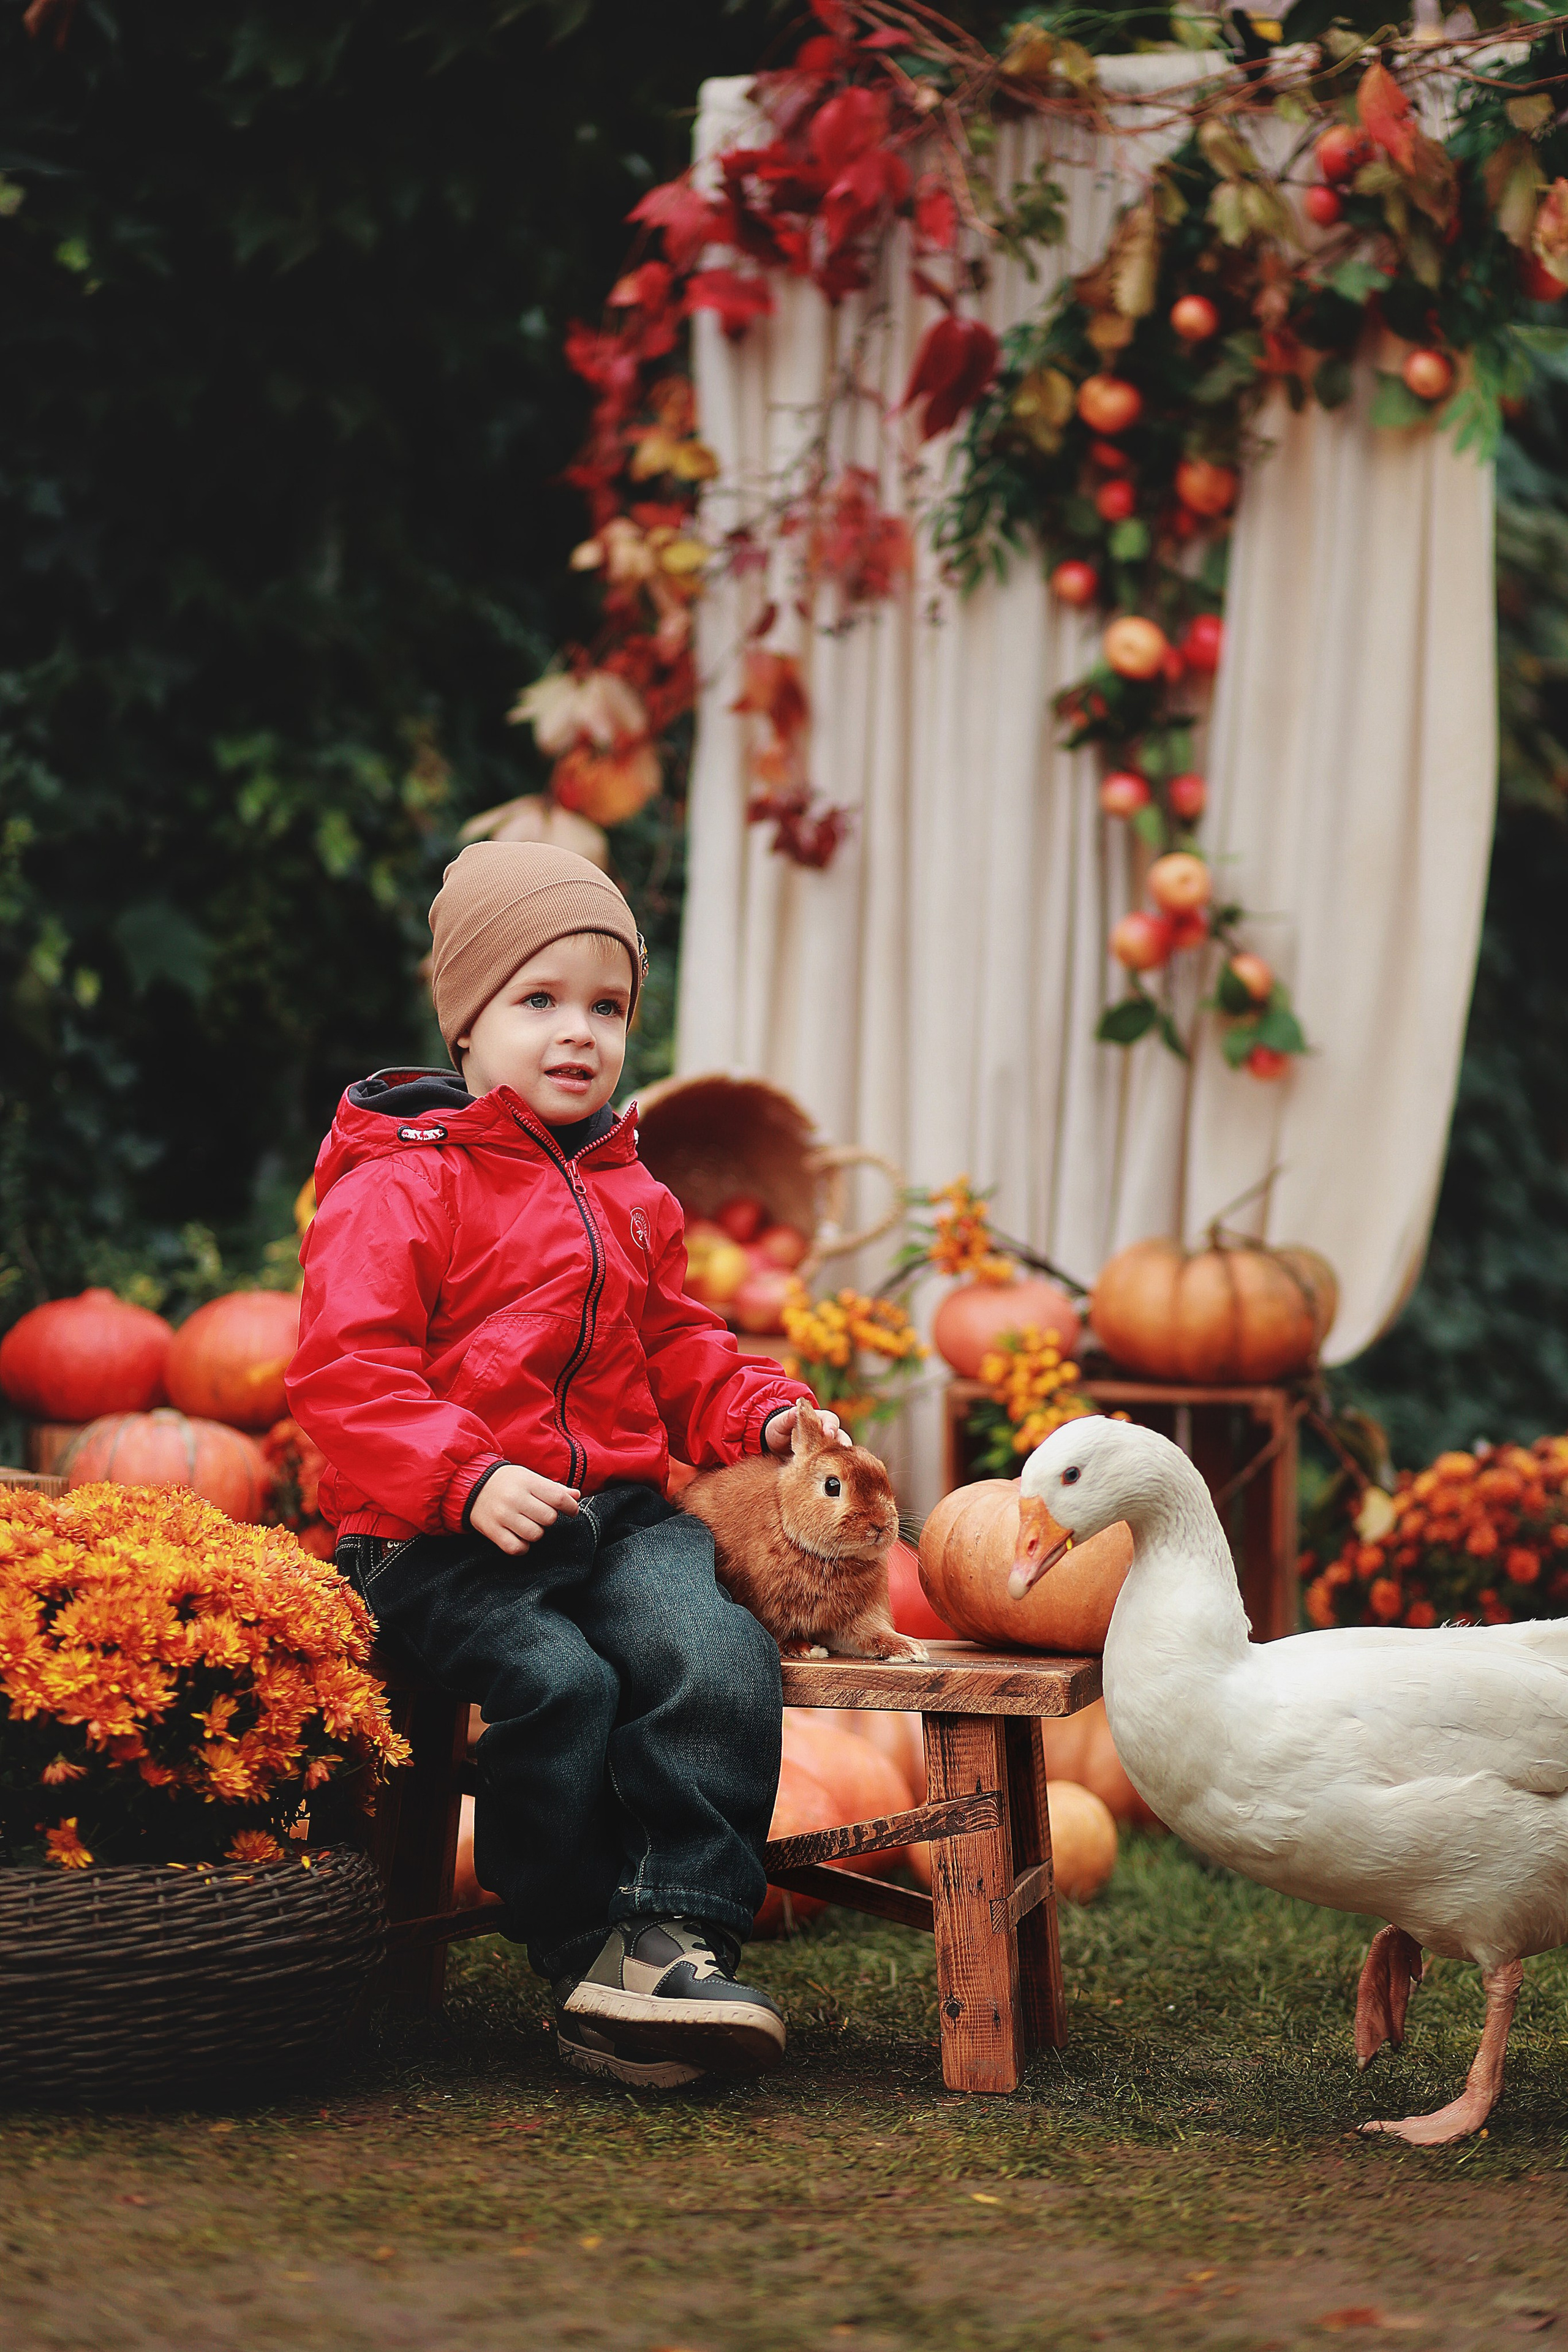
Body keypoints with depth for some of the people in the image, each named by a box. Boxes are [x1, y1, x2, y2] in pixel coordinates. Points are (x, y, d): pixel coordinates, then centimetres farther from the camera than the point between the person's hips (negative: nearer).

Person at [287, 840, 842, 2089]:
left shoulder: (630, 1196, 21)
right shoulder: (396, 1186, -2)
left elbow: (679, 1350, 31)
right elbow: (345, 1371, -11)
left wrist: (760, 1414, 10)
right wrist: (470, 1479, -22)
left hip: (619, 1513, 5)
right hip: (440, 1541, -5)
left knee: (720, 1656, -23)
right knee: (559, 1683, -30)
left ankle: (679, 1930, -20)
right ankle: (585, 1955, -15)